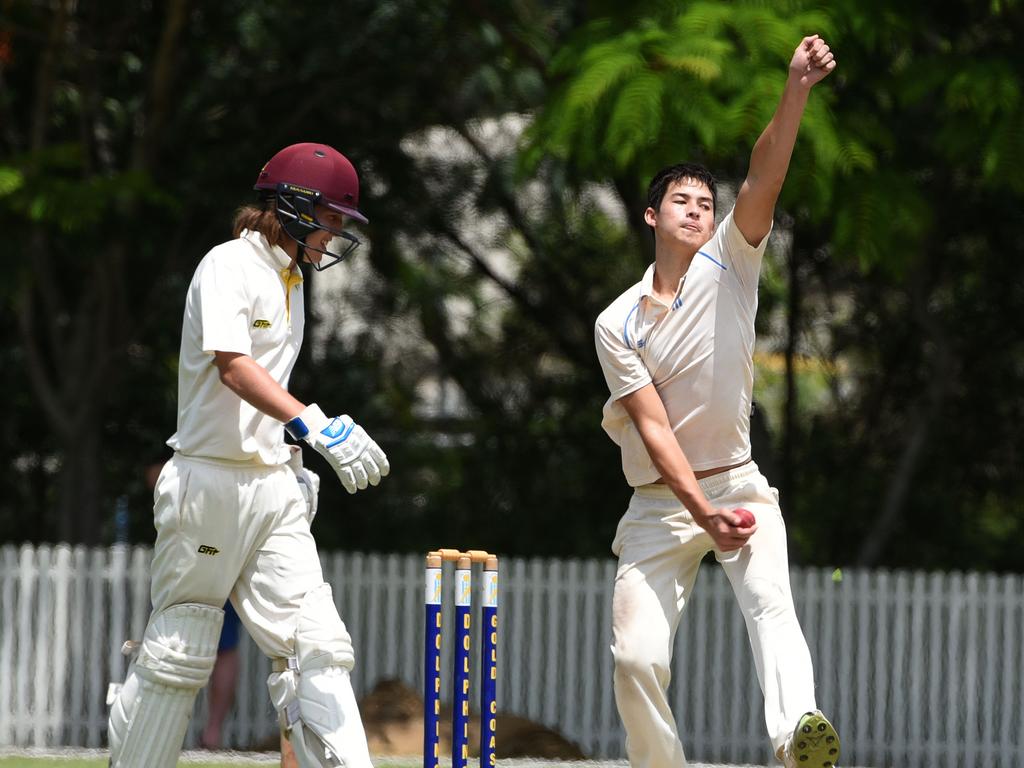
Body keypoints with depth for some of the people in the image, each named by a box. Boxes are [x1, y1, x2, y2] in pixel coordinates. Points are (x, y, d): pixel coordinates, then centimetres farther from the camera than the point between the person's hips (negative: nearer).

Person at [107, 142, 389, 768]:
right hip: (210, 482, -8)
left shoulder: (291, 278, 16)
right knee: (177, 652, 0)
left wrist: (295, 460, 16)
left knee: (316, 646, -4)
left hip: (274, 486, 8)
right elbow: (232, 365, -27)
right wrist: (314, 424, -40)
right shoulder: (230, 267, -11)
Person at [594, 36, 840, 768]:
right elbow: (653, 426, -9)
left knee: (770, 599, -29)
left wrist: (797, 91, -30)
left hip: (738, 484, -1)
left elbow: (764, 181, -14)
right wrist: (703, 513, -22)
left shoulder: (728, 267, 2)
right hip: (661, 503, 1)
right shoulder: (618, 323, -1)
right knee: (638, 656, -12)